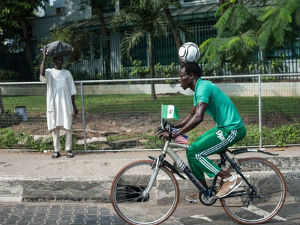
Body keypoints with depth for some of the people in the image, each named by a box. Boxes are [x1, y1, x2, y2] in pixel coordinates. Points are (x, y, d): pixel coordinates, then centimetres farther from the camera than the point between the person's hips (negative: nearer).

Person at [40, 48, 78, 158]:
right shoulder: (49, 72, 4)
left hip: (66, 104, 1)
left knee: (68, 128, 1)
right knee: (55, 128, 3)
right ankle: (56, 150, 12)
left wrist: (74, 106, 6)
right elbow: (42, 73, -22)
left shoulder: (67, 73, 10)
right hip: (53, 105, -1)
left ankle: (68, 150, 10)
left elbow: (72, 91, 10)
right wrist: (44, 58, -21)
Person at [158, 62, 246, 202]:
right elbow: (191, 116, 22)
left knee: (194, 152, -15)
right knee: (191, 150, 9)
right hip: (223, 127, 10)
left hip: (232, 130, -10)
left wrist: (175, 134, -31)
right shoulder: (199, 90, 15)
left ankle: (230, 178, -9)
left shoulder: (203, 87, -18)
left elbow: (198, 117, -31)